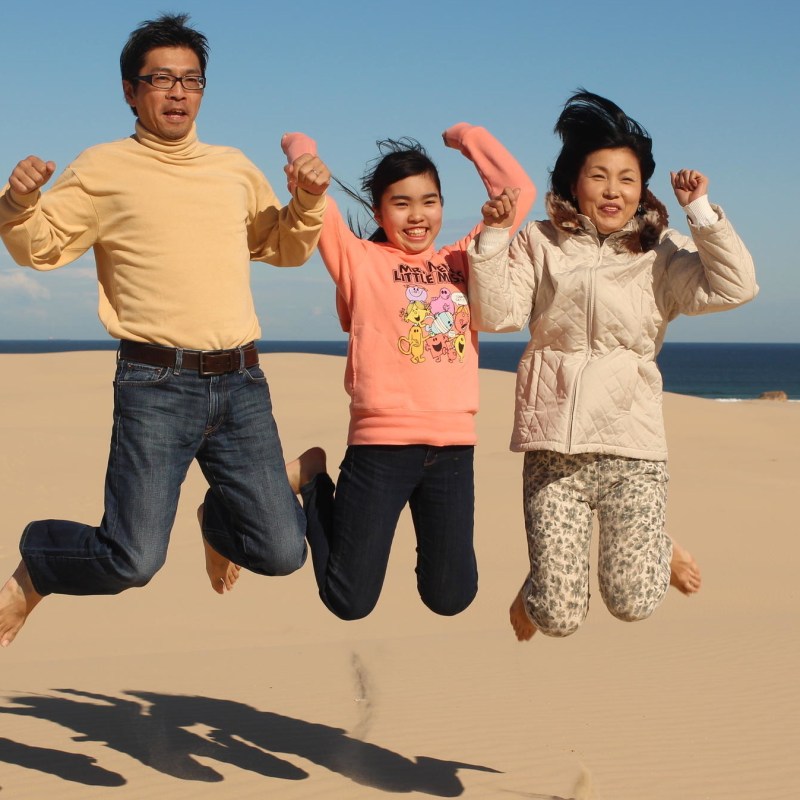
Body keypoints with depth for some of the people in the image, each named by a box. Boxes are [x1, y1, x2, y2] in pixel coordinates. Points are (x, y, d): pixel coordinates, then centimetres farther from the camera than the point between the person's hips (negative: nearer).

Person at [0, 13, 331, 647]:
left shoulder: (235, 169, 18)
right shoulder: (103, 169, 6)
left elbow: (284, 248, 29)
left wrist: (308, 202, 9)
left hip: (241, 382, 4)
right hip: (156, 382, -4)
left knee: (281, 553, 1)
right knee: (132, 561, -12)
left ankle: (218, 520, 37)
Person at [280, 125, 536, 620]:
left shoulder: (461, 261, 13)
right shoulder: (360, 261, 2)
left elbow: (519, 191, 14)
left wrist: (469, 138, 20)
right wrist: (300, 147, 12)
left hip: (454, 448, 4)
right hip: (381, 447, -4)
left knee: (452, 599, 9)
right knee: (350, 602, 3)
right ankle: (312, 482, 26)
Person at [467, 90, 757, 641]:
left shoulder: (662, 254, 7)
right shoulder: (540, 245, 9)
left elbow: (734, 287, -8)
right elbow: (496, 315, -1)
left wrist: (700, 210, -8)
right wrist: (494, 237, -7)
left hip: (631, 441, 0)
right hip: (554, 444, 0)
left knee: (633, 605, -7)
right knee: (558, 617, -5)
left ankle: (651, 546, 30)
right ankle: (545, 576, 35)